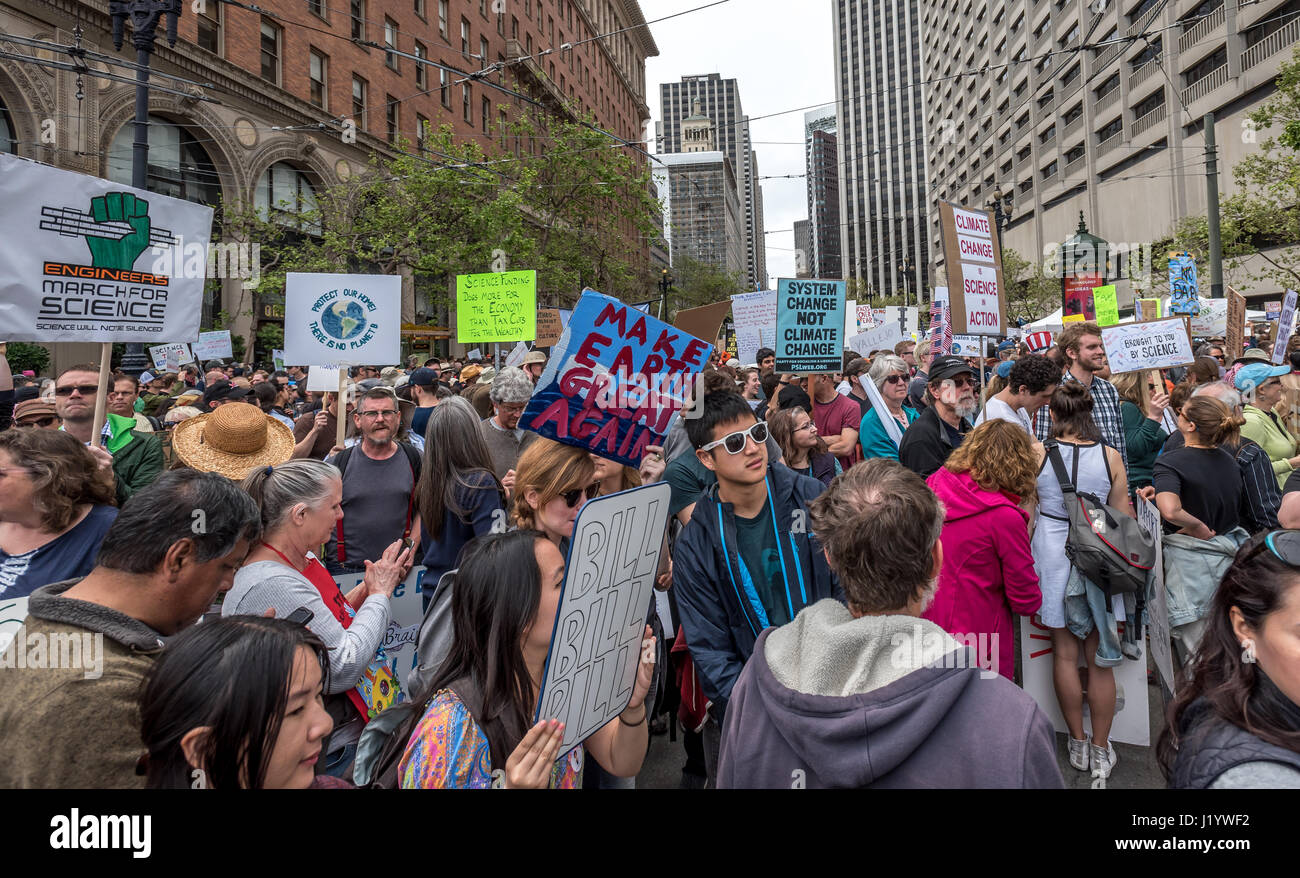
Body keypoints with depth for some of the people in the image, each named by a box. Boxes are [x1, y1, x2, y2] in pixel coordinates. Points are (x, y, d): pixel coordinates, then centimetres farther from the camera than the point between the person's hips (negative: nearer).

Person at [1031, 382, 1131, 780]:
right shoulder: (1111, 457, -7)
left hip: (1053, 556, 0)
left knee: (1064, 653, 12)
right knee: (1099, 658, 11)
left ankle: (1078, 744, 25)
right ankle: (1101, 751, 23)